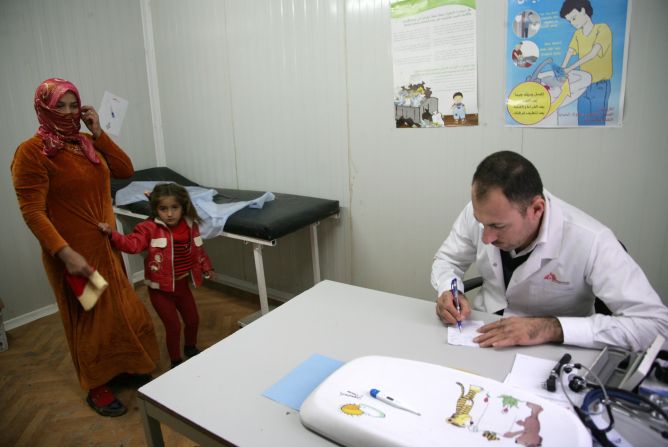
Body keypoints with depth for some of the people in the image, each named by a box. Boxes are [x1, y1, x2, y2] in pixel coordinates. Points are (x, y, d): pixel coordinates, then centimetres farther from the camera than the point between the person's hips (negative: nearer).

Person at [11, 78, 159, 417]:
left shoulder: (87, 143, 5)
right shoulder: (31, 152, -16)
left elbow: (125, 170, 1)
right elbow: (32, 212, -20)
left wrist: (98, 133, -6)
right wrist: (65, 253, -27)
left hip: (106, 246, 7)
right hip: (74, 252, -6)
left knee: (118, 309, 19)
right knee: (89, 318, 8)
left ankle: (120, 367, 42)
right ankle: (96, 387, 29)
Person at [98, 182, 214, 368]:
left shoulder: (190, 226, -3)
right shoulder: (149, 228, -16)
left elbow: (198, 249, 12)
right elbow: (132, 243, -31)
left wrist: (206, 267, 22)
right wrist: (112, 234, -46)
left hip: (182, 284, 5)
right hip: (161, 288, -5)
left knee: (193, 320, 19)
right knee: (173, 326, 4)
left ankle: (190, 347, 48)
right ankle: (176, 361, 27)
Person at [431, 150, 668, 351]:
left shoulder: (591, 242, -24)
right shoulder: (482, 211, -13)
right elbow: (447, 259, 3)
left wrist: (553, 328, -32)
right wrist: (448, 292, -18)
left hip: (548, 354, -2)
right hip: (482, 336, 3)